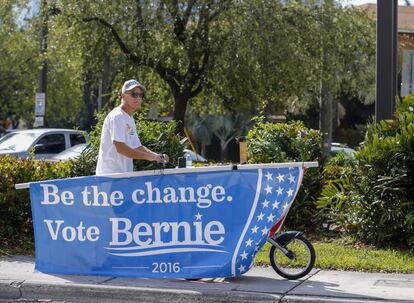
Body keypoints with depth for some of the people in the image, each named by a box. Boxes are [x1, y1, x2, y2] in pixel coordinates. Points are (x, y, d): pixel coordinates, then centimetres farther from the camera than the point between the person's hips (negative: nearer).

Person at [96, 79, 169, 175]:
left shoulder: (130, 120, 18)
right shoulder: (116, 117, -13)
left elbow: (137, 147, 21)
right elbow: (121, 148, -22)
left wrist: (157, 156, 4)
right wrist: (149, 157, -22)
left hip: (125, 174, 10)